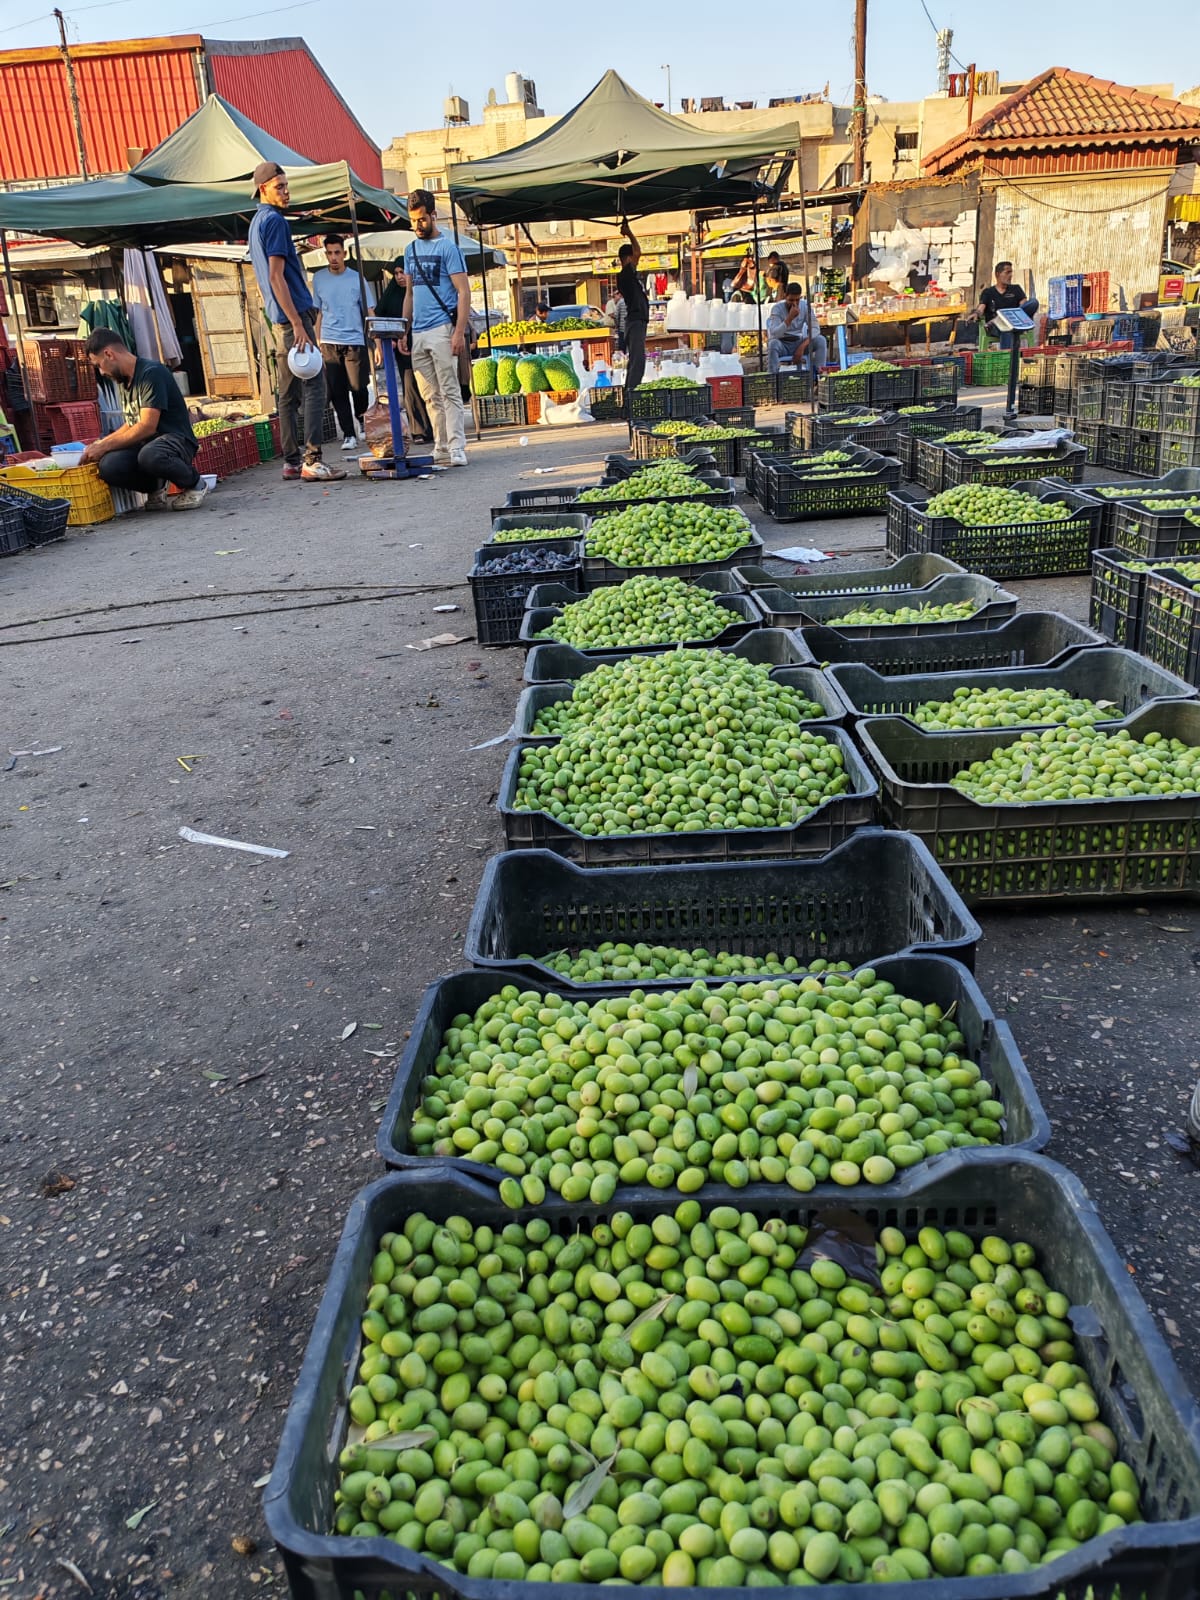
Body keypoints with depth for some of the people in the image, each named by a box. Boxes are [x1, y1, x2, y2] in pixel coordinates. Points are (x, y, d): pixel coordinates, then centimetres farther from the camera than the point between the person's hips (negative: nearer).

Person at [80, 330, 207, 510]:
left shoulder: (151, 373, -14)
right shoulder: (123, 380, 14)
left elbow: (147, 426, -20)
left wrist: (105, 446, -16)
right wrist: (101, 443, 8)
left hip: (176, 440, -7)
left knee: (149, 456, -41)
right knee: (108, 466, -24)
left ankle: (194, 483, -10)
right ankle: (156, 486, 7)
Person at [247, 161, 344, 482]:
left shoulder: (257, 222, 20)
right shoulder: (275, 221, -10)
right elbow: (277, 277, -17)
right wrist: (298, 324, -20)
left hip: (279, 319, 10)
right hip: (293, 313, -10)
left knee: (288, 393, 9)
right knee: (313, 386, -12)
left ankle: (292, 460, 11)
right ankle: (311, 460, -17)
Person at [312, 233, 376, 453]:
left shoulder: (357, 279, 2)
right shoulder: (318, 279, 9)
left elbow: (369, 312, 3)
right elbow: (318, 312, 13)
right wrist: (317, 341, 8)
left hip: (355, 340, -2)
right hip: (329, 342, 2)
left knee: (358, 387, -4)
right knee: (337, 391, -2)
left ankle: (360, 418, 26)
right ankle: (349, 434, 5)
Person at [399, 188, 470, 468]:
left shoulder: (447, 248, -2)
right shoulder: (411, 250, 18)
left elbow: (464, 292, -8)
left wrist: (459, 332, -17)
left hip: (442, 329, -7)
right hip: (417, 333, 7)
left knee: (449, 392, -8)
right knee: (430, 396, 7)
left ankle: (457, 449, -8)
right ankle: (441, 449, 11)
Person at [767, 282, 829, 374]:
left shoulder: (805, 306, -5)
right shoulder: (777, 308, -14)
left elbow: (815, 329, -11)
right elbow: (774, 334, -26)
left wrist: (803, 346, -26)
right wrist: (790, 318, -35)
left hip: (798, 342, 3)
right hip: (782, 344, -3)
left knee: (821, 340, -22)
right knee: (773, 343, -37)